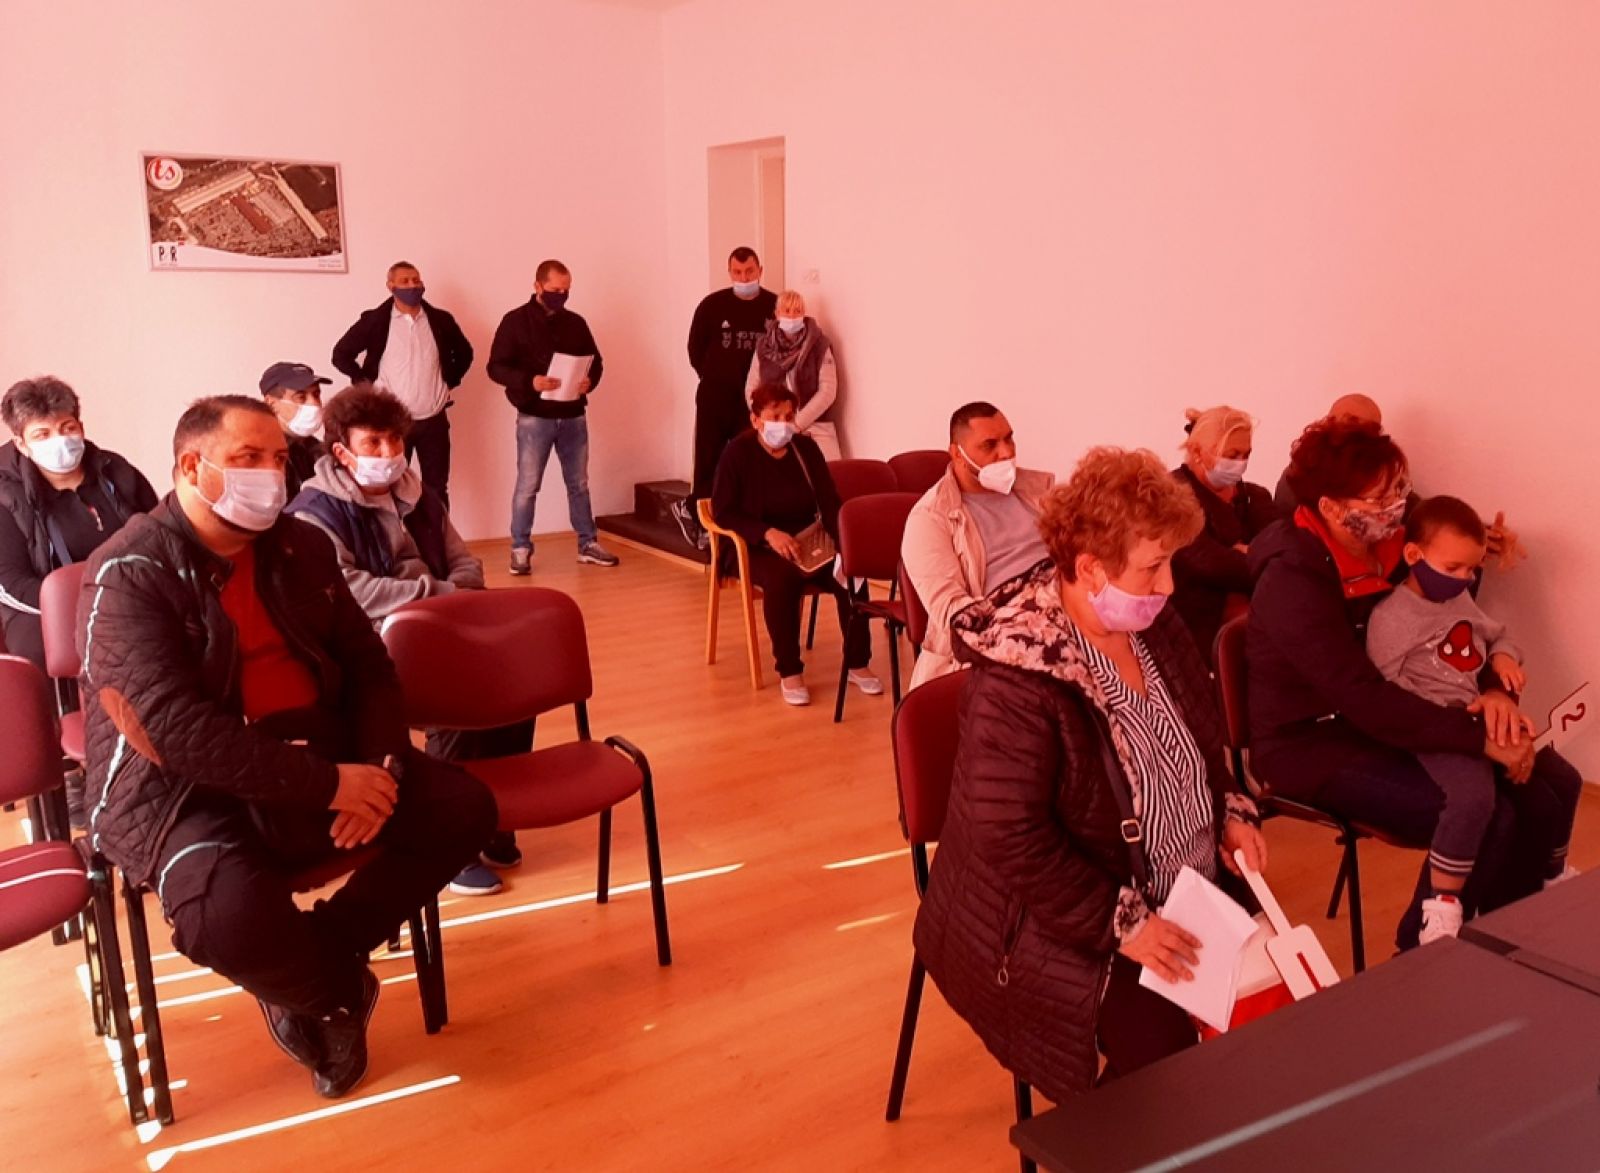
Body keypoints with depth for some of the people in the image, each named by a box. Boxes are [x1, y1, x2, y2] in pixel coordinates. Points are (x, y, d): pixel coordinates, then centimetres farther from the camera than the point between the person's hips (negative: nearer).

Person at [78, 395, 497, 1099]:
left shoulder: (301, 548, 7)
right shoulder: (129, 574, -13)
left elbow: (366, 662, 10)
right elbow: (175, 727, -24)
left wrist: (379, 764, -11)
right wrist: (328, 784, -28)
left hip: (316, 755, 6)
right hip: (180, 790, -6)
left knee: (463, 808, -10)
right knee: (230, 915, -35)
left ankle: (301, 976, 2)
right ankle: (335, 994, 3)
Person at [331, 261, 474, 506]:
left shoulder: (440, 320, 4)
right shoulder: (375, 320, -4)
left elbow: (464, 352, 19)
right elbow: (341, 354, 2)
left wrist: (450, 382, 8)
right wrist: (367, 385, -3)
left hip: (434, 421, 2)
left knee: (437, 488, 8)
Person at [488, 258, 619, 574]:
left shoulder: (576, 323, 8)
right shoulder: (516, 321, -5)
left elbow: (596, 361, 14)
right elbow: (496, 367, -8)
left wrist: (589, 381, -10)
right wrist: (530, 381, -24)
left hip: (573, 416, 4)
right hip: (534, 418, -4)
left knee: (579, 483, 12)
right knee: (527, 486, 0)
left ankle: (588, 544, 21)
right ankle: (520, 549, 11)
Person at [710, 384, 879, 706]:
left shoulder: (806, 449, 6)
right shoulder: (738, 453, -5)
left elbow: (830, 502, 3)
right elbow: (723, 511, -9)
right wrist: (768, 533, -23)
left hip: (807, 543, 4)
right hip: (755, 548, -4)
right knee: (783, 578, -37)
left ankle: (857, 663, -9)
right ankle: (789, 672, -24)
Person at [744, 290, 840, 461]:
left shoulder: (820, 345, -1)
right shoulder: (764, 346, 7)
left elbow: (828, 391, -6)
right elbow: (751, 389, 9)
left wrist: (797, 423, -11)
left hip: (815, 427, -2)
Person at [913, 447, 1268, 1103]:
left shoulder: (1154, 626, -1)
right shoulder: (1015, 682, -26)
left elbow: (1201, 739, 18)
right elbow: (1013, 841, -26)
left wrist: (1231, 812, 3)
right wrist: (1121, 926, -23)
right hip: (1057, 923, -7)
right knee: (1162, 1044, -21)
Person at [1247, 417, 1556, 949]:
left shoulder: (1388, 549, 2)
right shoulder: (1295, 580, -23)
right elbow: (1365, 699, -30)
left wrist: (1495, 690, -11)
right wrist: (1481, 738, -29)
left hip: (1376, 727, 8)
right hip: (1311, 746, -8)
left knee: (1525, 799, -7)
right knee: (1485, 819, -20)